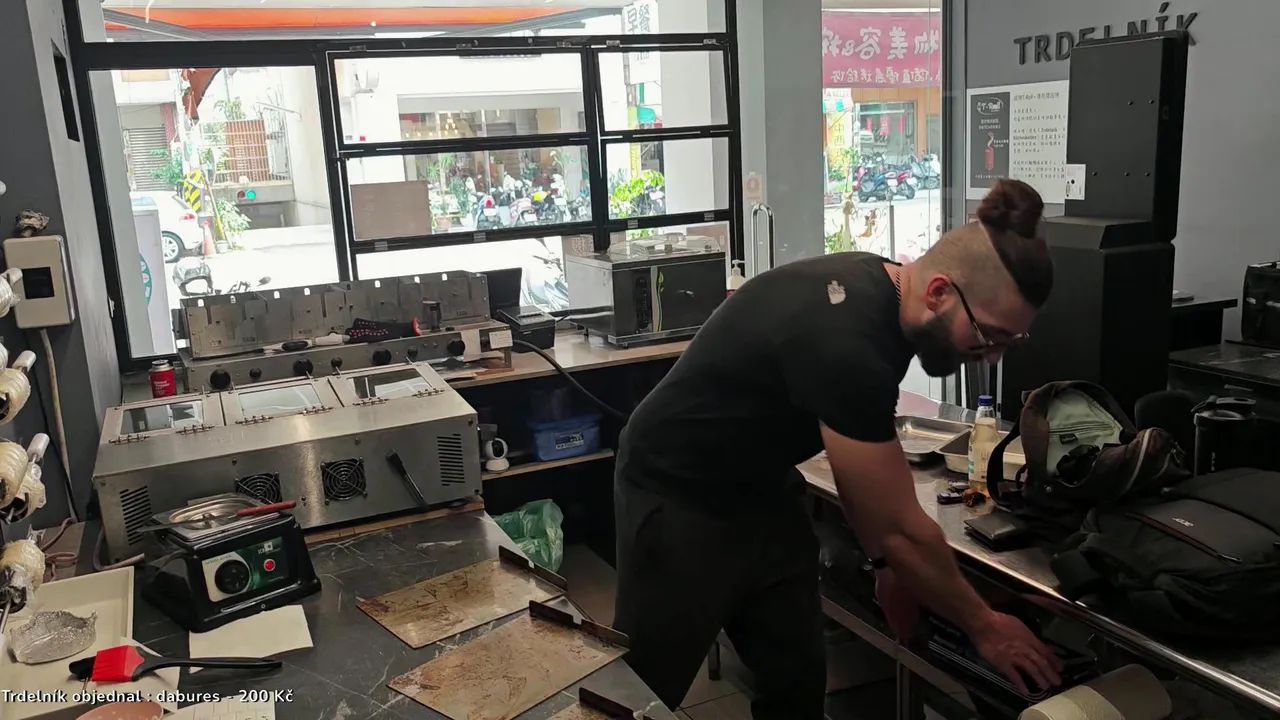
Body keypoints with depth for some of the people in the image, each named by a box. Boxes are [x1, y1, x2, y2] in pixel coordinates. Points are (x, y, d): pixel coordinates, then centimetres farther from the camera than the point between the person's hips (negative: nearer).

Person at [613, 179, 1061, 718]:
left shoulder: (880, 292, -7)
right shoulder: (847, 341, -34)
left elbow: (856, 450, 7)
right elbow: (900, 527, -24)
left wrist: (886, 564, 3)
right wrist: (983, 626, -9)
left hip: (761, 491, 9)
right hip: (679, 500, -8)